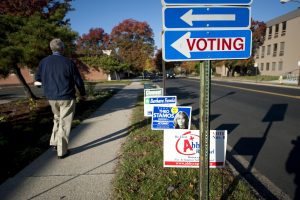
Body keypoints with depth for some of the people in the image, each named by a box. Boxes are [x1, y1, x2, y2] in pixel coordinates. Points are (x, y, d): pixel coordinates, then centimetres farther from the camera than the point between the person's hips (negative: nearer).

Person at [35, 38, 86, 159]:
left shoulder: (44, 62, 0)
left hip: (51, 98, 4)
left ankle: (54, 142, 23)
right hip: (67, 97, -4)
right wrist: (82, 94, 9)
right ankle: (62, 151, 11)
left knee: (57, 119, 27)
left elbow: (38, 78, 13)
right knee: (64, 123, 4)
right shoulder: (68, 62, -11)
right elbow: (78, 80, -5)